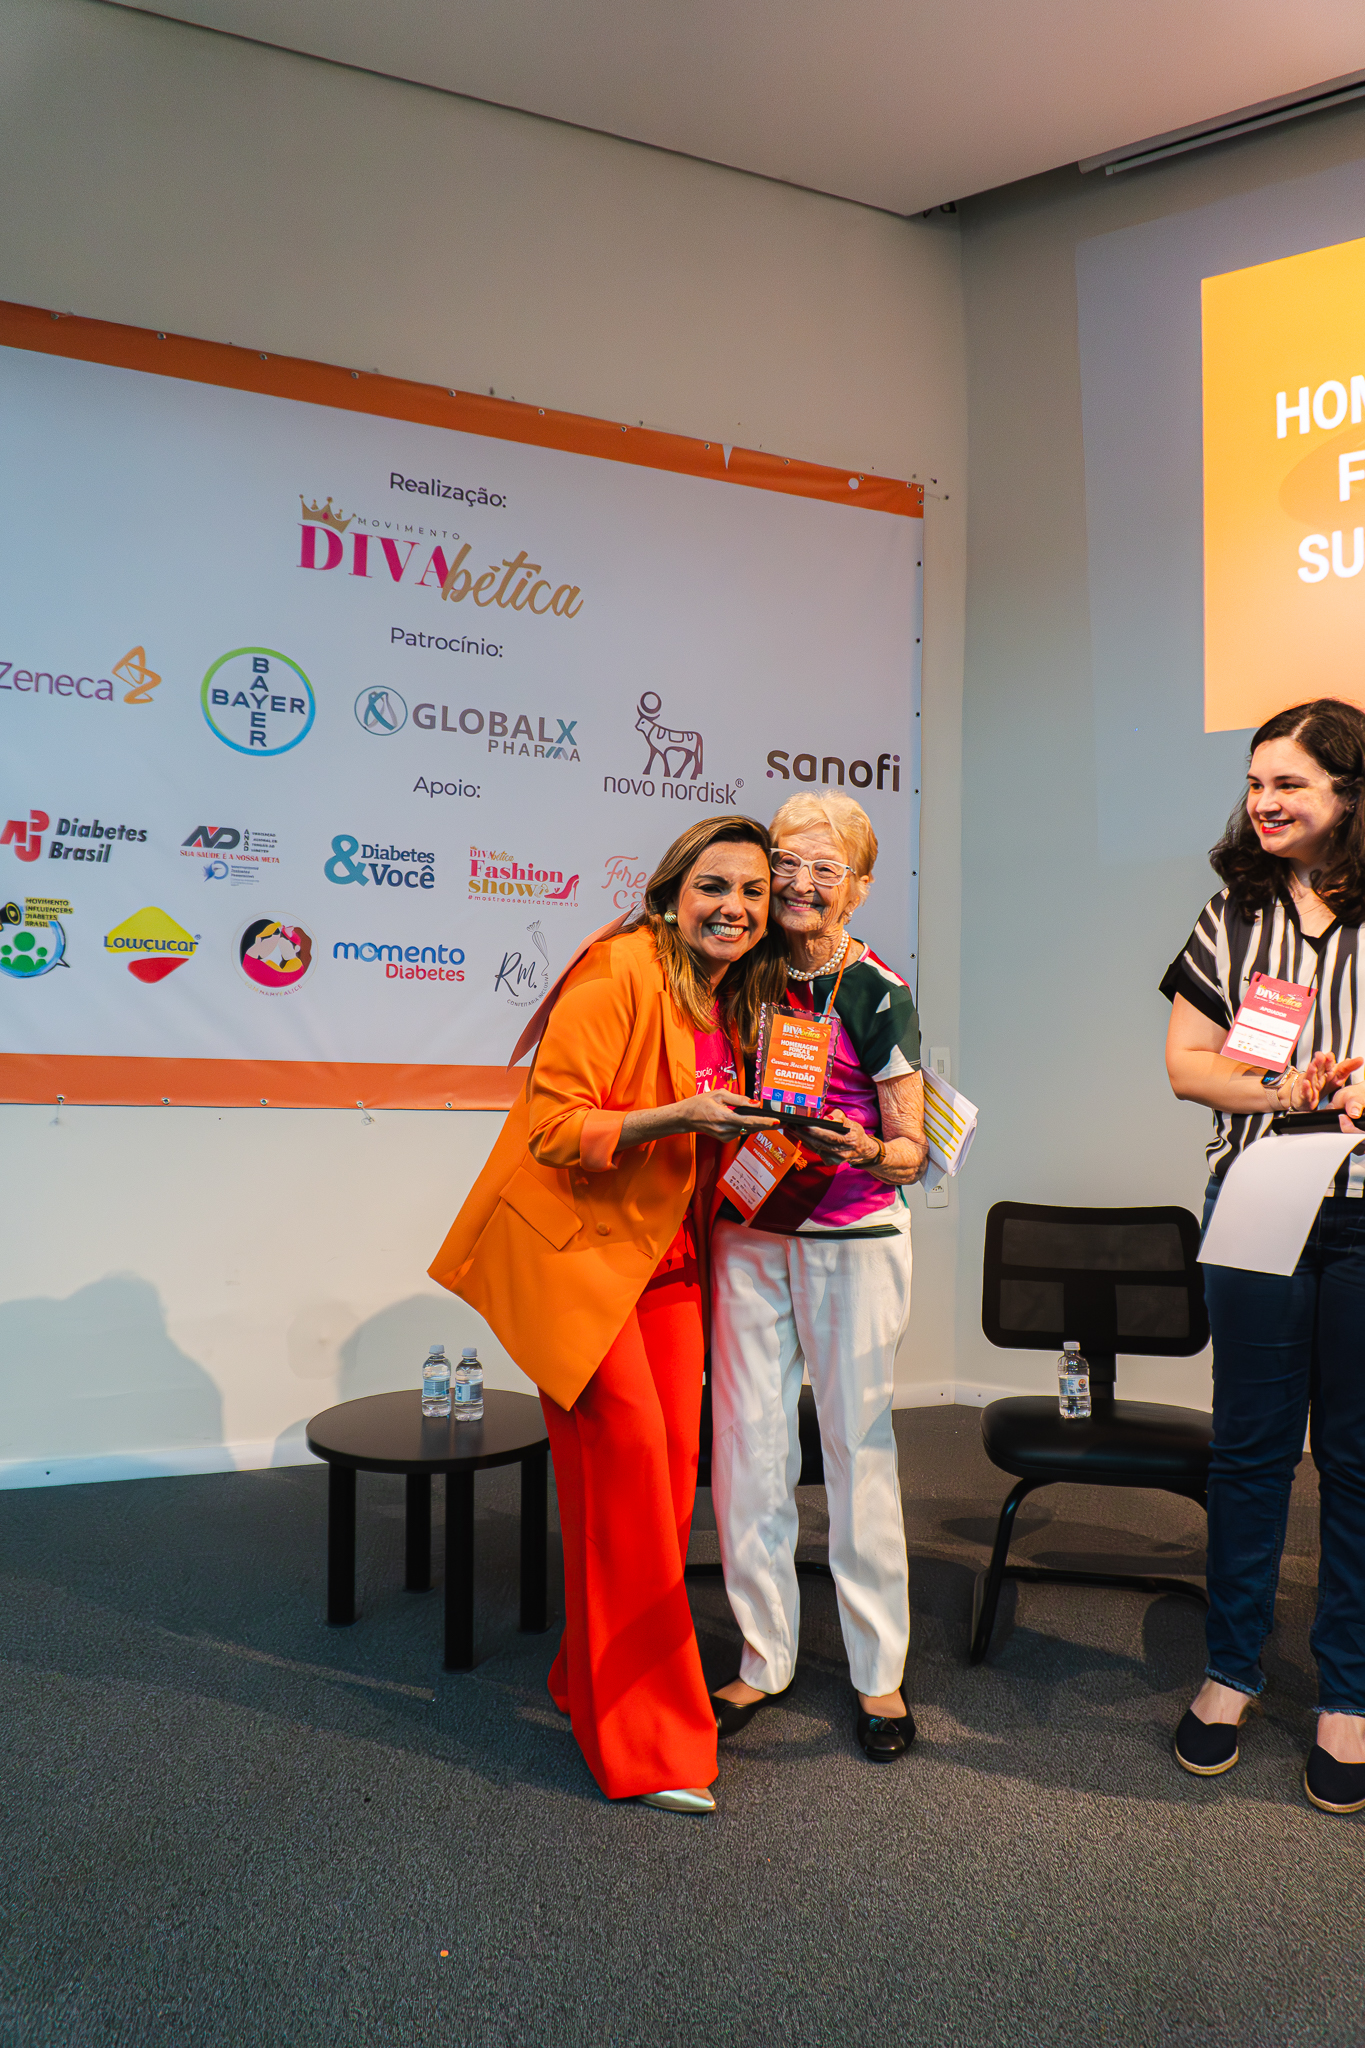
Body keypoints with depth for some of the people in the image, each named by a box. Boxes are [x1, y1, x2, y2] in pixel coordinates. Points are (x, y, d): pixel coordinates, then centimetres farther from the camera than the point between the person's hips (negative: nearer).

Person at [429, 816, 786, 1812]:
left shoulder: (734, 1000, 9)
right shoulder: (622, 974, -17)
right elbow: (552, 1127, -20)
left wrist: (744, 1131, 5)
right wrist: (674, 1117, -30)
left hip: (663, 1249, 8)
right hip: (574, 1242, -8)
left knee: (674, 1456, 5)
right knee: (626, 1451, -11)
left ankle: (595, 1676, 26)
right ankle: (646, 1739, 2)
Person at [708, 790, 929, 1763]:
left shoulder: (878, 992, -7)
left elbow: (913, 1150, -8)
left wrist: (867, 1150, -27)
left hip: (853, 1237, -4)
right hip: (749, 1231, 4)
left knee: (858, 1444, 3)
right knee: (749, 1442, 6)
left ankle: (880, 1673, 20)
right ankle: (764, 1657, 22)